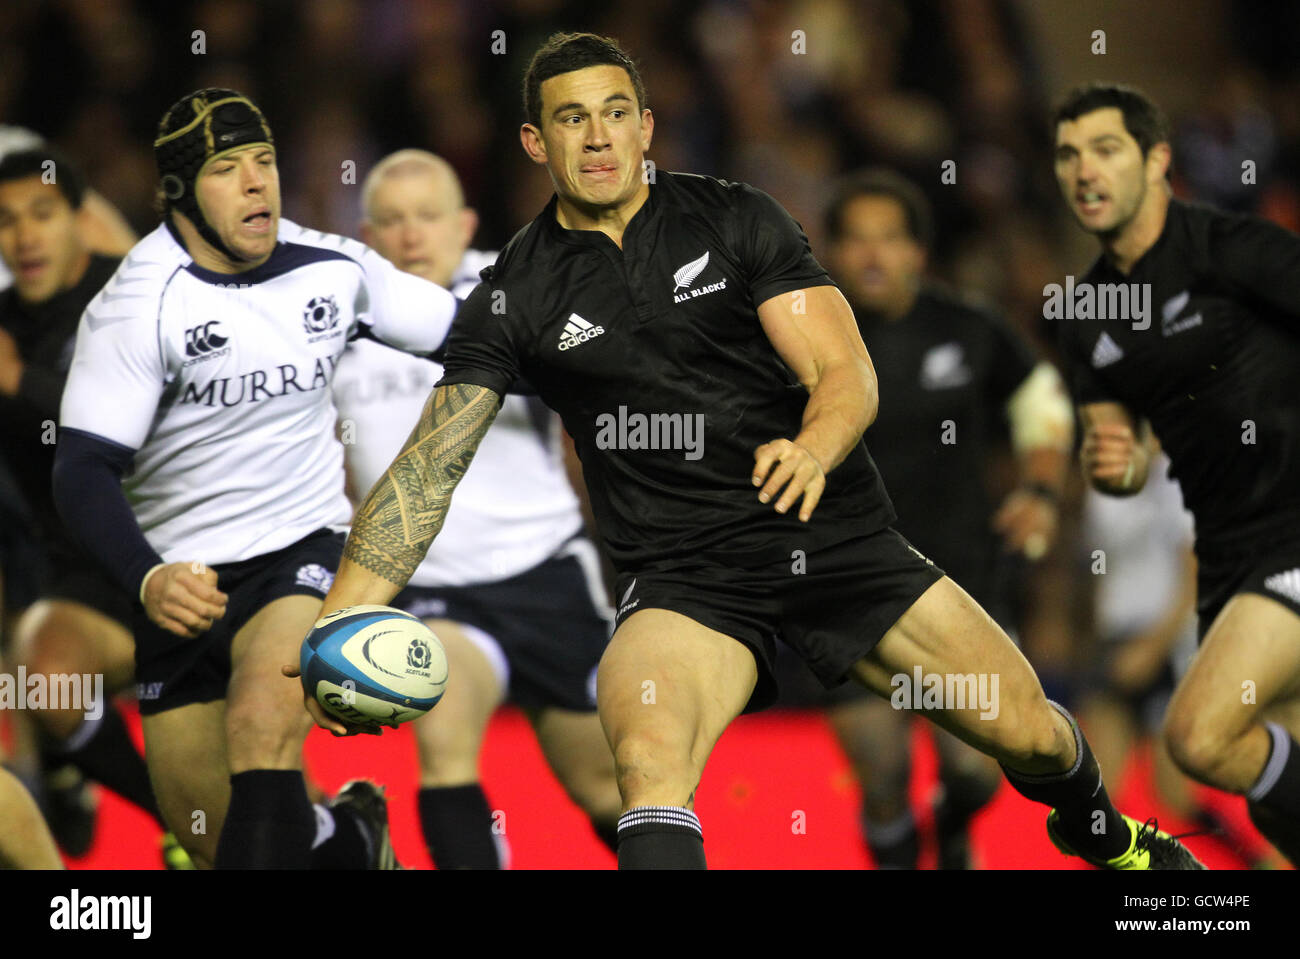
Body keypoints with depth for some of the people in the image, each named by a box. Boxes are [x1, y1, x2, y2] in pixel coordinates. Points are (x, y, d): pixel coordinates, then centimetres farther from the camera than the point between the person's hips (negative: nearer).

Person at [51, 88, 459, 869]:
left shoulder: (334, 268, 1)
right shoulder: (140, 305, -13)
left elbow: (471, 336, 16)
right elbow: (84, 472, -18)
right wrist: (147, 581, -34)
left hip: (304, 550, 0)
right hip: (183, 586, 0)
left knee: (263, 719, -31)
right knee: (212, 837, 3)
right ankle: (351, 837, 32)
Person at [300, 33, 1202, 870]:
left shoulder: (736, 218, 3)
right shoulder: (516, 295, 3)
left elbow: (847, 371, -4)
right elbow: (428, 469, 0)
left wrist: (814, 450, -29)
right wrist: (339, 622, -13)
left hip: (839, 529, 1)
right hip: (687, 573, -1)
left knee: (1029, 733, 2)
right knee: (649, 756, -33)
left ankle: (1099, 832, 36)